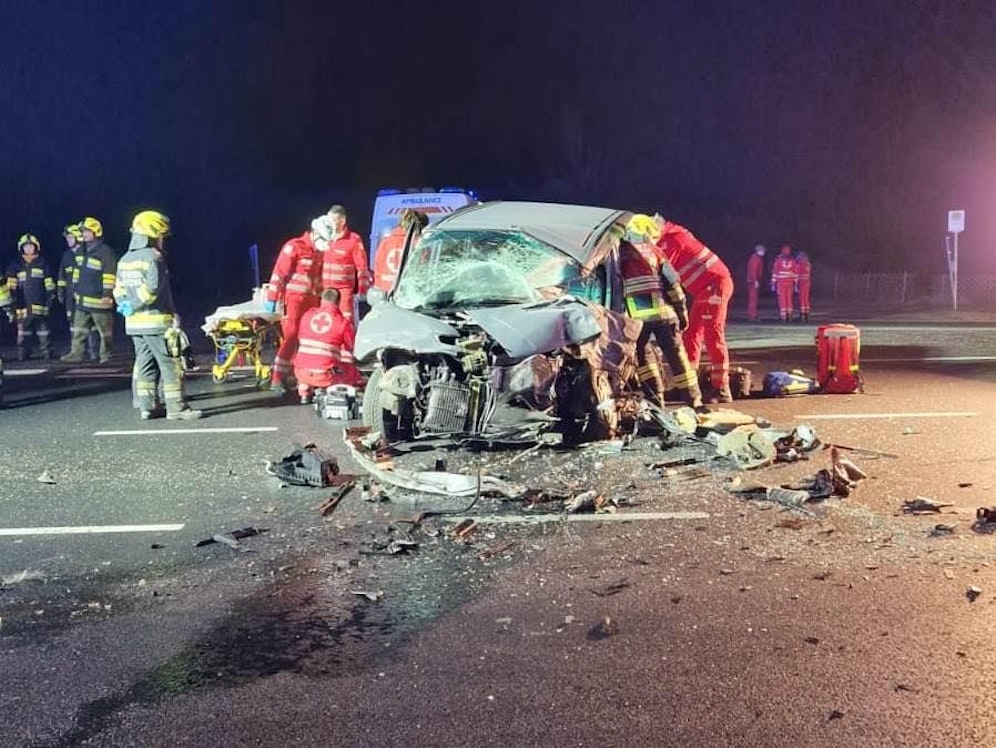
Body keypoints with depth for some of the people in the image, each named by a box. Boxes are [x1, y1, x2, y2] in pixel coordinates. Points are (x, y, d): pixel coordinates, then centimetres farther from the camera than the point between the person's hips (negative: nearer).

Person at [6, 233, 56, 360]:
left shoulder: (42, 264, 10)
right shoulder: (16, 266, 12)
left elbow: (49, 283, 10)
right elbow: (11, 285, 8)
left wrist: (51, 296, 2)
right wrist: (12, 296, -4)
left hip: (40, 305, -1)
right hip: (23, 306, 1)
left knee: (43, 331, 1)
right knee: (23, 332, 0)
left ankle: (46, 353, 7)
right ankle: (22, 355, 4)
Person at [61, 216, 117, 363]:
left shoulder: (105, 252, -13)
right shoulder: (82, 251, 14)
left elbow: (109, 274, -16)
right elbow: (77, 271, 23)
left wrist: (107, 293, -19)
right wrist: (75, 289, 21)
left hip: (98, 299, -8)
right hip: (82, 299, 8)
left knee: (105, 331, 2)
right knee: (79, 330, 10)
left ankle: (106, 355, 10)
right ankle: (76, 353, 14)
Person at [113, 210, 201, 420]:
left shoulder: (125, 260, 15)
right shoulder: (153, 257, -12)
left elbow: (119, 288, 15)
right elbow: (153, 288, -21)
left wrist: (125, 305, 6)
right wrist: (133, 305, -12)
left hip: (134, 322, 8)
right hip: (157, 320, -8)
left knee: (145, 363, 13)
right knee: (170, 364, -3)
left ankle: (146, 405, 14)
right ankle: (176, 407, -3)